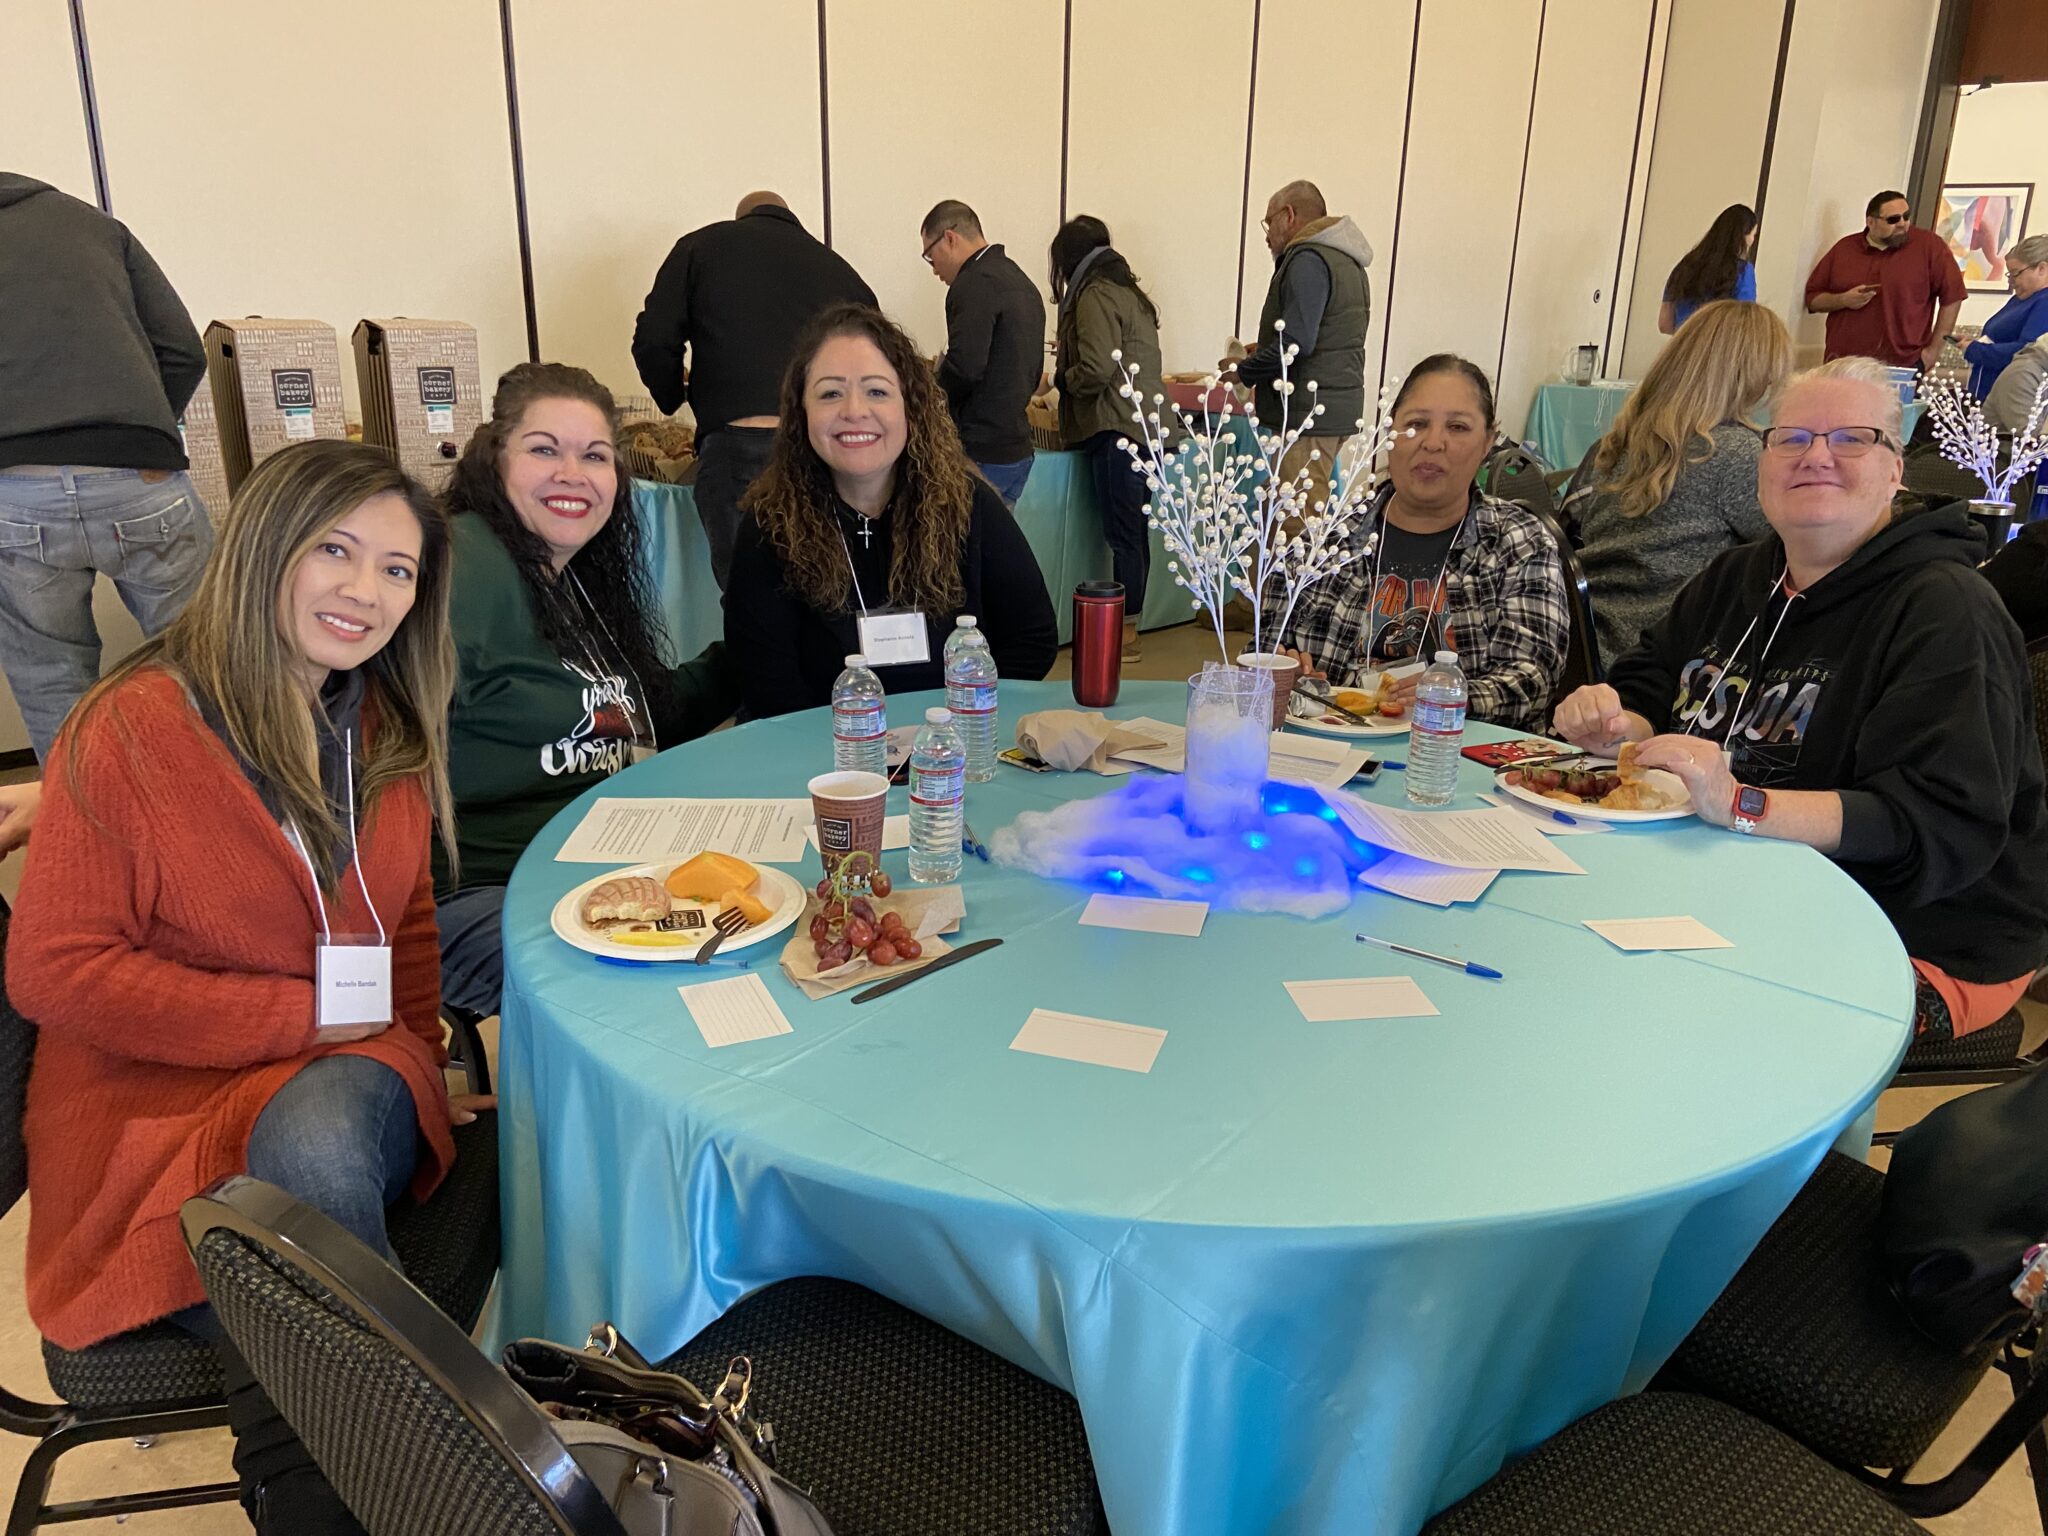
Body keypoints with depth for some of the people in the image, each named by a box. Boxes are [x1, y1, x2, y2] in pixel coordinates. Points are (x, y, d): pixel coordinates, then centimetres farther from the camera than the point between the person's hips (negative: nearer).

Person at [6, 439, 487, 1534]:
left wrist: (418, 1055, 3)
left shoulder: (387, 728, 10)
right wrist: (300, 1014, -13)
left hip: (347, 1083, 4)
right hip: (160, 1106, -3)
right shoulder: (135, 728, -8)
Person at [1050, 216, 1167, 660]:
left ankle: (1124, 632, -2)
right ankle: (1129, 626, 18)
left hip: (1117, 431, -9)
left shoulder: (1095, 297, -9)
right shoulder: (1130, 293, 19)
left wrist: (1060, 378, 0)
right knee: (1134, 532, 11)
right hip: (1148, 427, 9)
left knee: (1123, 535, -6)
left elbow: (1095, 371, -18)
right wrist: (1068, 376, 20)